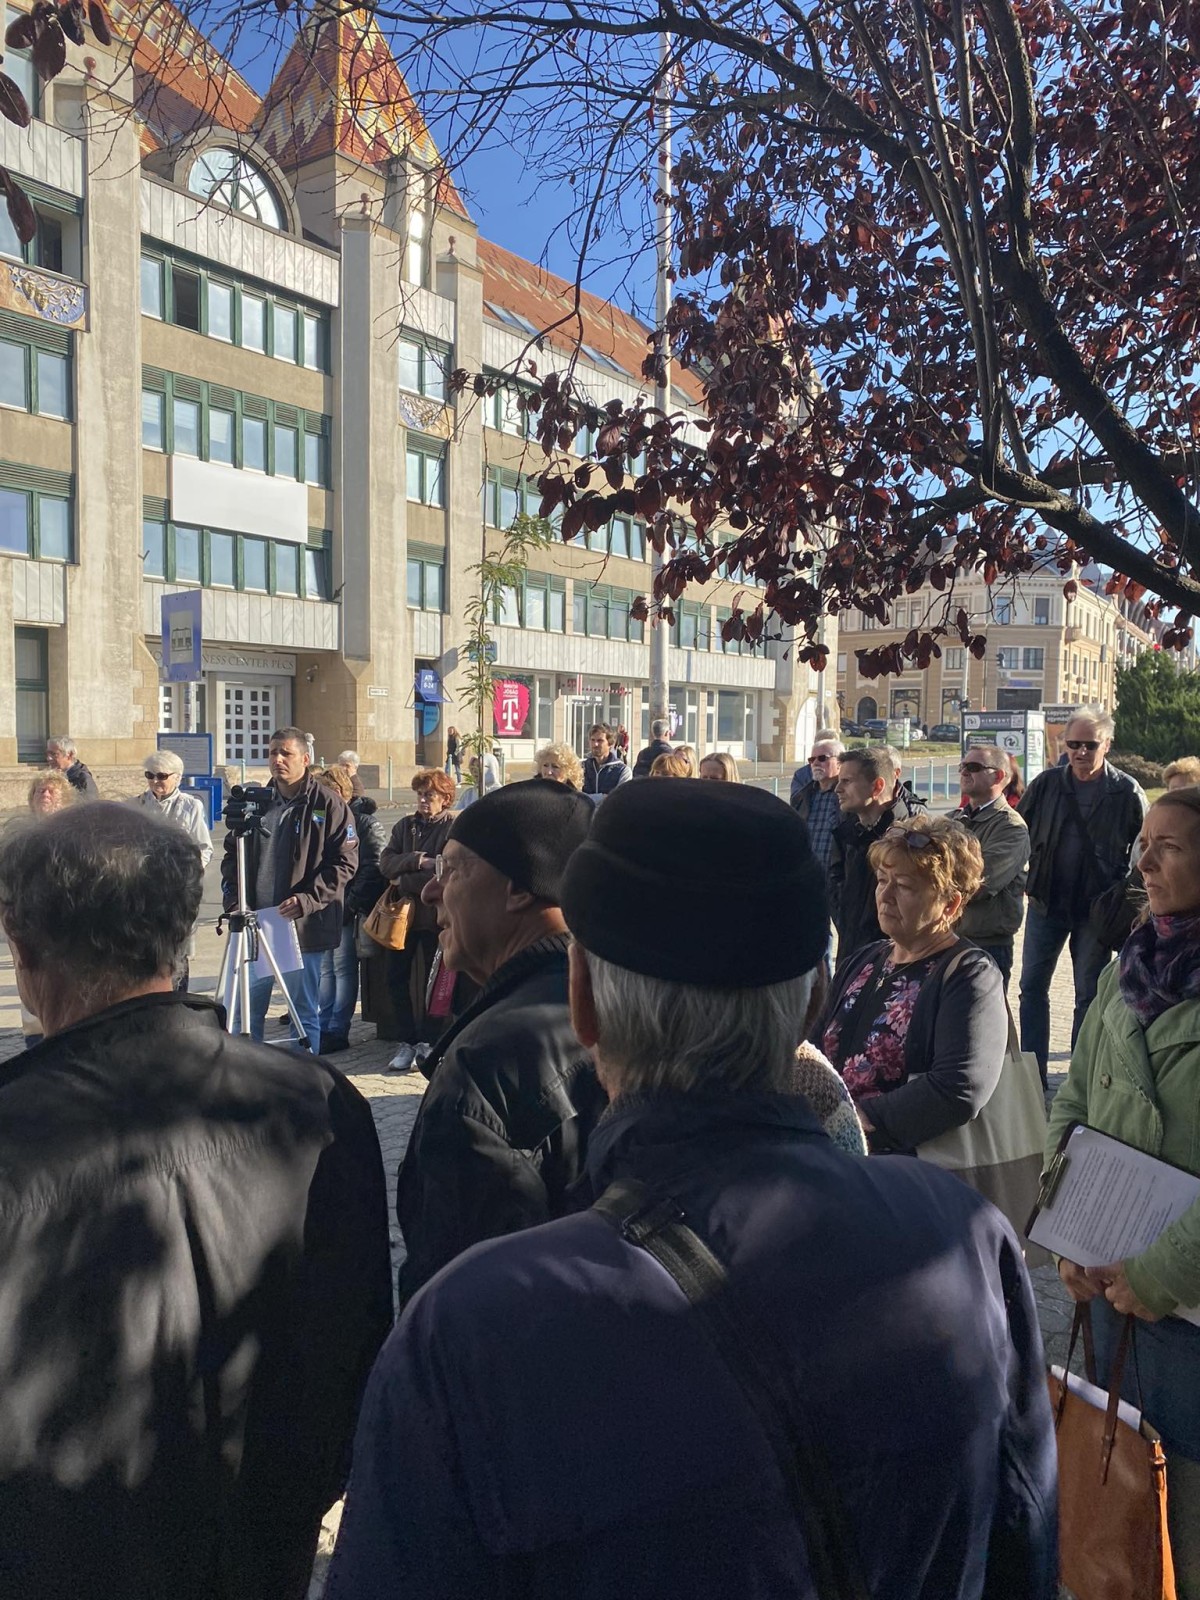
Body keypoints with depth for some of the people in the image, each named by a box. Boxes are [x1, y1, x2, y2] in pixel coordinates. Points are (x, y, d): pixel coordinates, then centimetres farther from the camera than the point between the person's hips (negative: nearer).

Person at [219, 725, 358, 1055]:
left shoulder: (328, 804, -4)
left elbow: (345, 861, -8)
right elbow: (232, 852, 17)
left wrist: (307, 900, -18)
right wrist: (233, 897, 2)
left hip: (304, 926, -5)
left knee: (305, 1012, 6)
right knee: (245, 1009, 11)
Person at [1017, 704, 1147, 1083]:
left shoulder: (1127, 792, -5)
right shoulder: (1047, 784, 0)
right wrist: (1022, 878, -1)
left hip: (1097, 909, -2)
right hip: (1046, 903, 2)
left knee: (1089, 994, 7)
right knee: (1032, 987, 5)